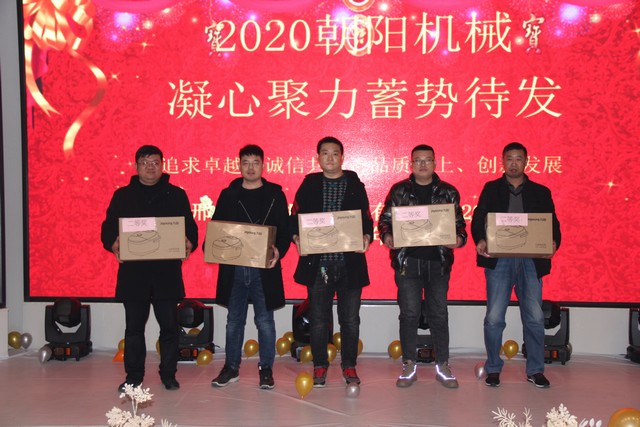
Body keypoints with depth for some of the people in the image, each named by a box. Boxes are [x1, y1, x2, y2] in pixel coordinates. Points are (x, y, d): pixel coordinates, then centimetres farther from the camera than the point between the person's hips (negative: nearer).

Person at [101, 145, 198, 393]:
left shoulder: (176, 195, 8)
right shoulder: (122, 196, 9)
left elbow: (190, 227, 6)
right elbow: (108, 227, 6)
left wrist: (189, 243, -15)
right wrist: (113, 243, -15)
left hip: (167, 271, 0)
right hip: (133, 271, 1)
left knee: (169, 325, 5)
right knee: (134, 327, 8)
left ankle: (168, 374, 19)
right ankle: (133, 377, 19)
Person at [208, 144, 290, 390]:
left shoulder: (275, 195, 2)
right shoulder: (228, 195, 8)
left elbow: (284, 230, 0)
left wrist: (279, 251, -18)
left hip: (264, 268, -2)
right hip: (233, 267, 2)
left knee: (265, 321, 6)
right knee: (234, 320, 12)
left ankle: (266, 369, 18)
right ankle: (231, 367, 24)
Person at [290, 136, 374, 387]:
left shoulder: (355, 185, 7)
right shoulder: (309, 185, 7)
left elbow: (367, 219, 7)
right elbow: (295, 217, 6)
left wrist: (366, 237, -13)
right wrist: (296, 237, -12)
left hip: (350, 262, 0)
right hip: (318, 262, 0)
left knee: (350, 318, 7)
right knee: (318, 318, 7)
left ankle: (349, 366, 21)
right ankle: (320, 366, 21)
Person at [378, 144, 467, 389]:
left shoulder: (448, 192, 7)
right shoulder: (399, 190, 5)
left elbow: (459, 223, 8)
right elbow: (385, 219, 5)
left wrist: (459, 238, -12)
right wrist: (387, 236, -14)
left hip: (438, 261, 1)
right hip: (407, 260, -1)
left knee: (439, 314, 7)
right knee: (409, 314, 4)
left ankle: (442, 366, 18)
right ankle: (409, 366, 15)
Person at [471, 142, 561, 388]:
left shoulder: (541, 192, 13)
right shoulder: (491, 189, 10)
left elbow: (552, 223, 7)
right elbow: (478, 218, 0)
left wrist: (553, 242, -14)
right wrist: (480, 240, -20)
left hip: (530, 261, 1)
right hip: (498, 261, -1)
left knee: (534, 318, 4)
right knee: (494, 318, 0)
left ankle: (535, 370, 18)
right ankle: (493, 369, 15)